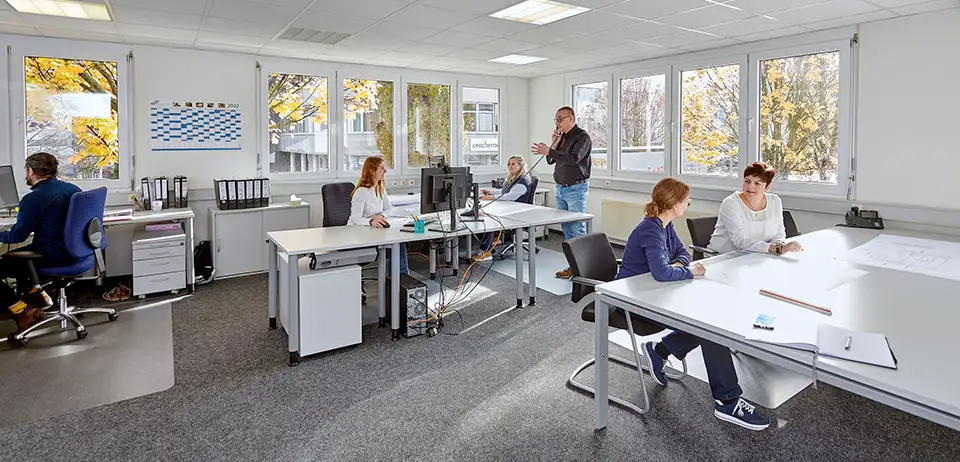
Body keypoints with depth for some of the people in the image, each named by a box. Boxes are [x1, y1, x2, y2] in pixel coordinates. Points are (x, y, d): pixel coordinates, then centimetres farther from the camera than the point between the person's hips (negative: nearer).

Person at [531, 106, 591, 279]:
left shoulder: (582, 137, -8)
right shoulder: (562, 137, 15)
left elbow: (573, 159, -23)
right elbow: (550, 161, 14)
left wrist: (549, 151, -26)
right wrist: (554, 143, 0)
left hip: (576, 189, -8)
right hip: (560, 188, 8)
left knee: (578, 229, -9)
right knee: (567, 229, 9)